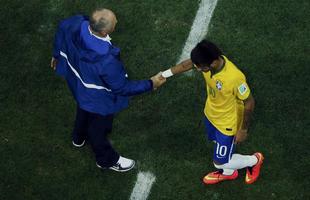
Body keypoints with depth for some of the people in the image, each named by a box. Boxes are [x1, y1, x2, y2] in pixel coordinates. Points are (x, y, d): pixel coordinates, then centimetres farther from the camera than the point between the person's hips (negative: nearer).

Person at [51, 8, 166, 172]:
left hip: (79, 84, 6)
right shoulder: (106, 60, -46)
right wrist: (150, 84, -17)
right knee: (98, 127, 23)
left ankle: (79, 137, 69)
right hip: (97, 99, -6)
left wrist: (57, 54, 16)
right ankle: (107, 159, 54)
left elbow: (61, 29, -4)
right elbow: (122, 87, -29)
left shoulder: (76, 24, -29)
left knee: (83, 109, 37)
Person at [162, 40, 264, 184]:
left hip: (227, 123, -7)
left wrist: (243, 130, -14)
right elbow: (187, 64, 0)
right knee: (220, 144, 30)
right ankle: (228, 172, 59)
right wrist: (163, 75, 6)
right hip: (211, 114, 7)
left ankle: (254, 160, 35)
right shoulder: (209, 59, -23)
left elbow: (249, 102, -25)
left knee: (220, 162, 9)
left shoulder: (234, 77, -41)